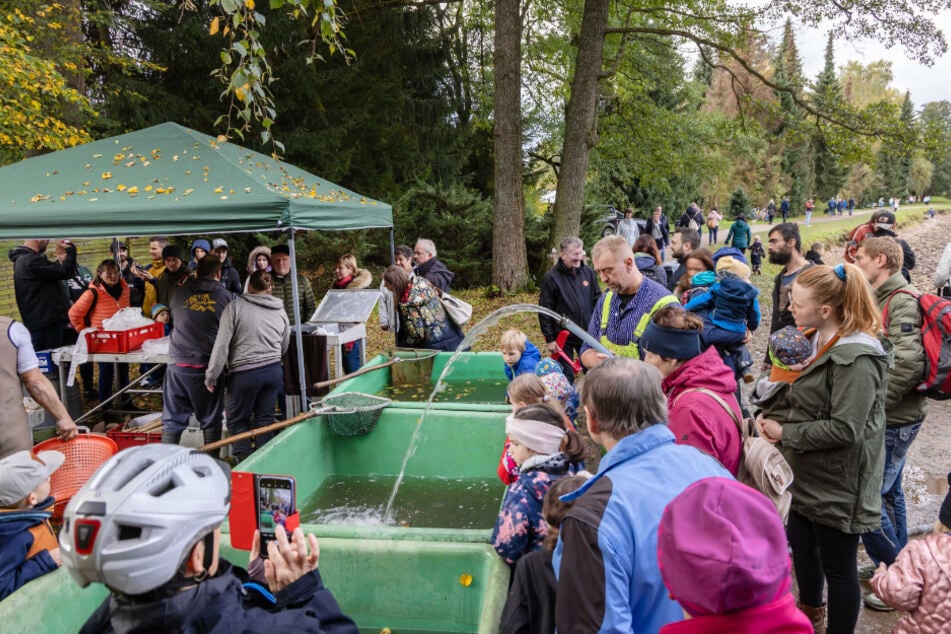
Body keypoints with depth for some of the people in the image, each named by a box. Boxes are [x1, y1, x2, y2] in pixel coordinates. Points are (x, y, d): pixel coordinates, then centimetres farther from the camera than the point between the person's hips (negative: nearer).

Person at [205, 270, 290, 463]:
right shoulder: (280, 311, 8)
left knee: (237, 420, 10)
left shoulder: (234, 307, -7)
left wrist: (211, 377, -2)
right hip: (274, 371, 4)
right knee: (265, 418, 13)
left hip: (245, 373, -4)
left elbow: (221, 345, -10)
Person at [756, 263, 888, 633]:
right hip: (807, 474, 10)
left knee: (837, 567, 6)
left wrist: (785, 433, -18)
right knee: (801, 545, 24)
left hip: (837, 484, -10)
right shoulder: (816, 342, 6)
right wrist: (774, 418, 2)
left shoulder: (855, 358, -23)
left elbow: (845, 429, -27)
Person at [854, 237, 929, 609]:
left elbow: (908, 363, -28)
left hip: (892, 422, -9)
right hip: (889, 419, 9)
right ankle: (893, 565, 32)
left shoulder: (903, 301, -18)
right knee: (888, 492, 18)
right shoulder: (884, 299, 11)